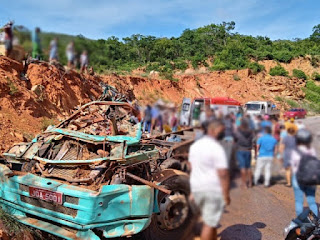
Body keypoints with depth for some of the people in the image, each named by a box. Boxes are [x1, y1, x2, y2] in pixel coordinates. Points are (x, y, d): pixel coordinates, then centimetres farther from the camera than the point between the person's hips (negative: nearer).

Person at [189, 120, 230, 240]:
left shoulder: (194, 145, 7)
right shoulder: (217, 148, -17)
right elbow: (223, 174, -21)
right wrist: (226, 195, -15)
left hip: (197, 188, 8)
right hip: (214, 190, -8)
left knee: (211, 220, 24)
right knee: (209, 223, 4)